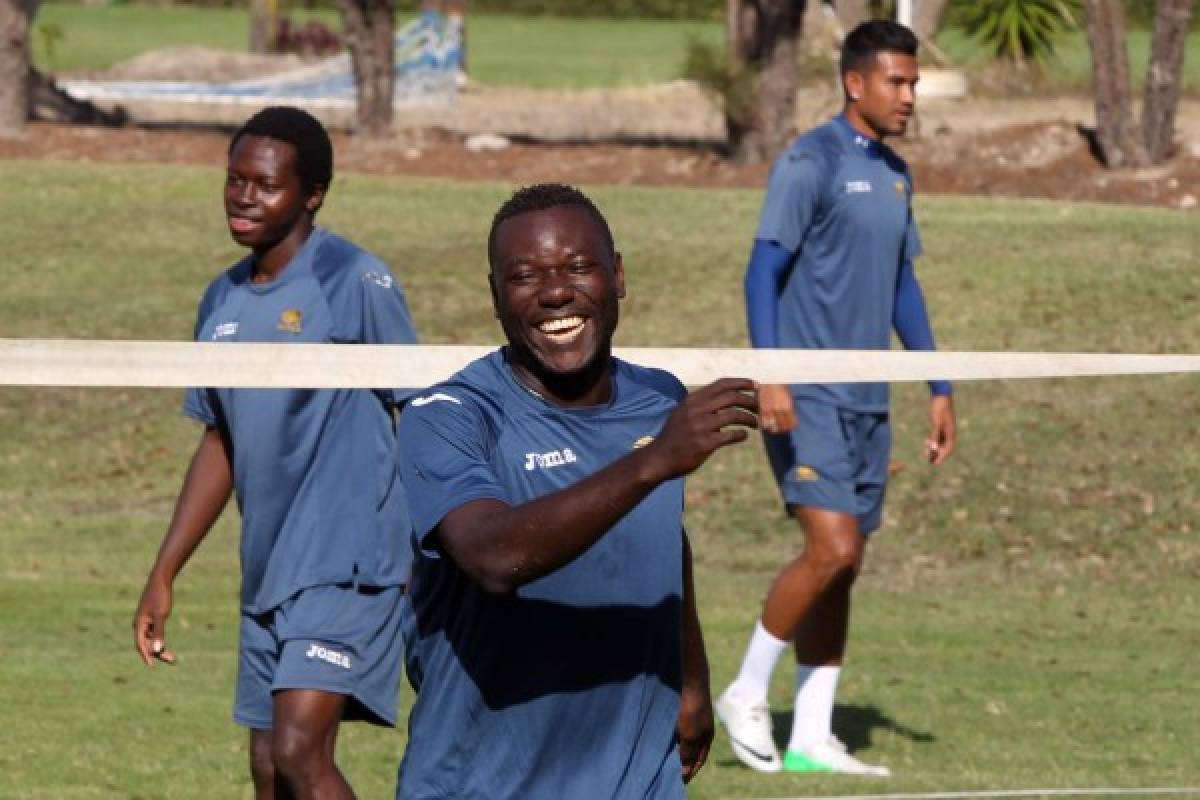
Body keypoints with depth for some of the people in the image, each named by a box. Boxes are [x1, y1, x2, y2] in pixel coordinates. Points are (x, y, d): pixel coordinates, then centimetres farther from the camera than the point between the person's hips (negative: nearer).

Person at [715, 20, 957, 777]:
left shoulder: (895, 175, 14)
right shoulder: (810, 162, -9)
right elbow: (764, 270, -13)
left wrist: (939, 388, 20)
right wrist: (769, 376, -23)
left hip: (867, 402, 8)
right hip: (807, 399, -8)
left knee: (843, 568, 6)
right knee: (833, 549, -17)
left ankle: (812, 737, 9)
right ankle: (747, 695, -2)